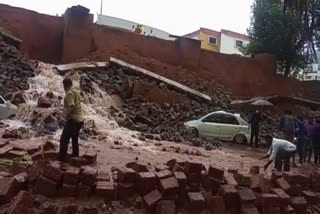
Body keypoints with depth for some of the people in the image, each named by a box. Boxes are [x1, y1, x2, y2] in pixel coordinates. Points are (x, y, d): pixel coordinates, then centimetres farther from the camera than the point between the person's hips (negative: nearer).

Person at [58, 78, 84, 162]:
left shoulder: (69, 93, -13)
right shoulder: (76, 92, 15)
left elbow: (71, 107, -25)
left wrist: (66, 115, -13)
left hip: (73, 120, -9)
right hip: (79, 120, 9)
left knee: (64, 140, -3)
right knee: (75, 140, 19)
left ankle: (61, 159, 0)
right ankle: (75, 156, 27)